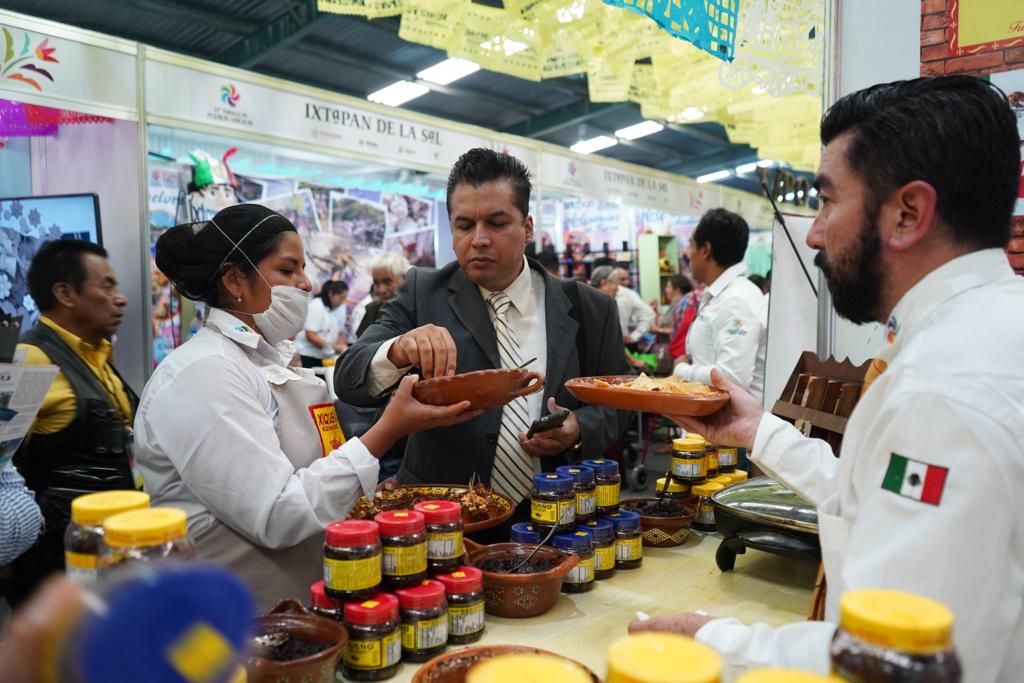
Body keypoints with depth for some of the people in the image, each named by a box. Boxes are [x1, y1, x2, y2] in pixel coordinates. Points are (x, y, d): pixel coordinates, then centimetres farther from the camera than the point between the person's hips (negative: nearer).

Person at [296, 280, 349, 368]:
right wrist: (333, 346, -22)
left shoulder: (341, 308, 6)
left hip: (325, 356, 5)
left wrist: (342, 346, -8)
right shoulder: (316, 306, -11)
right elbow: (310, 335, -16)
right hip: (307, 354, -5)